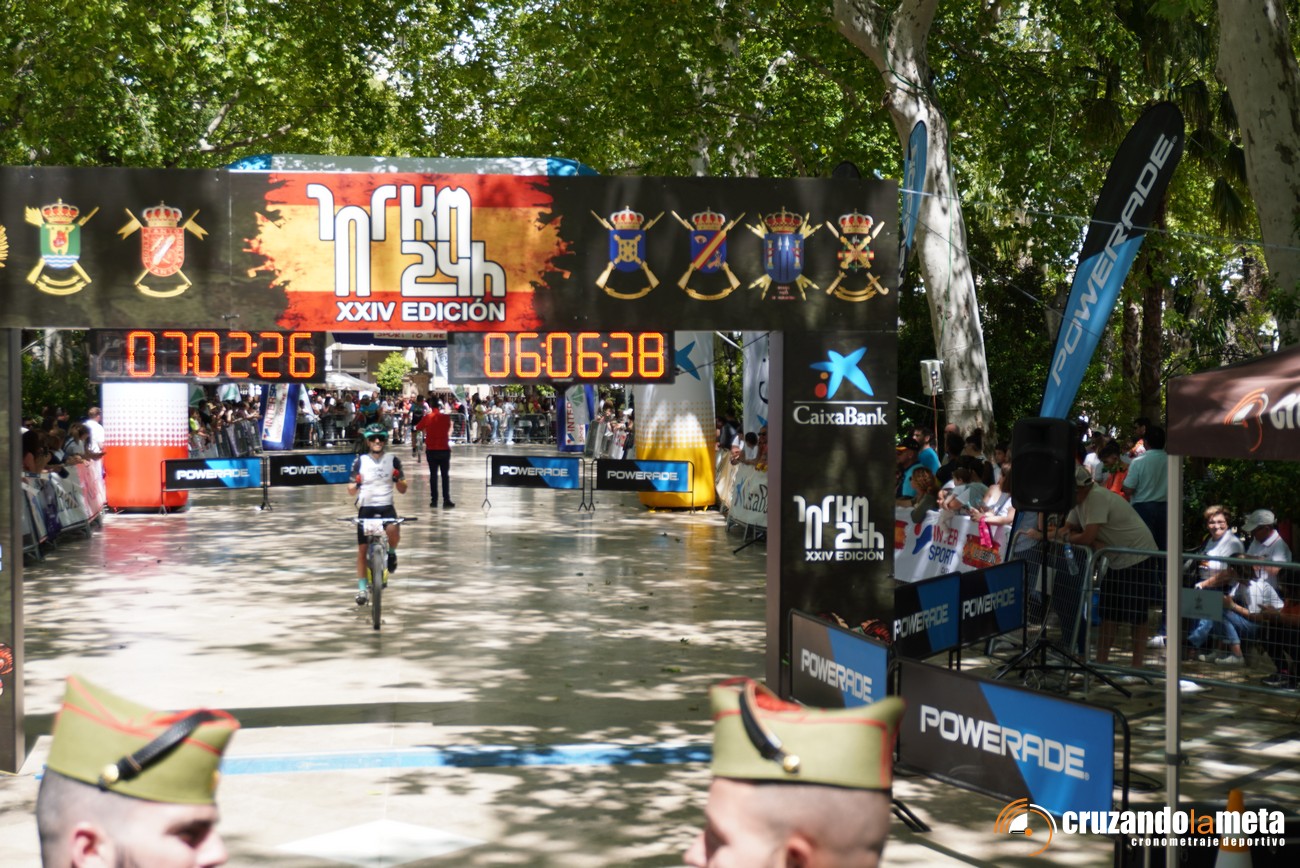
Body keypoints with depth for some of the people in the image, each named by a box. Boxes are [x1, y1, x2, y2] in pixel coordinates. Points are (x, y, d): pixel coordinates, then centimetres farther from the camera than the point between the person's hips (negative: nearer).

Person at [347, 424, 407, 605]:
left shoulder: (393, 460, 2)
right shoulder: (360, 461, 1)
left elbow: (403, 490, 5)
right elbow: (351, 491, 4)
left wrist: (398, 479, -16)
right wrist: (355, 484, -19)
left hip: (386, 507, -1)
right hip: (366, 508, 1)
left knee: (393, 529, -32)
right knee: (362, 549, -1)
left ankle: (391, 553, 2)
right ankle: (362, 588, 13)